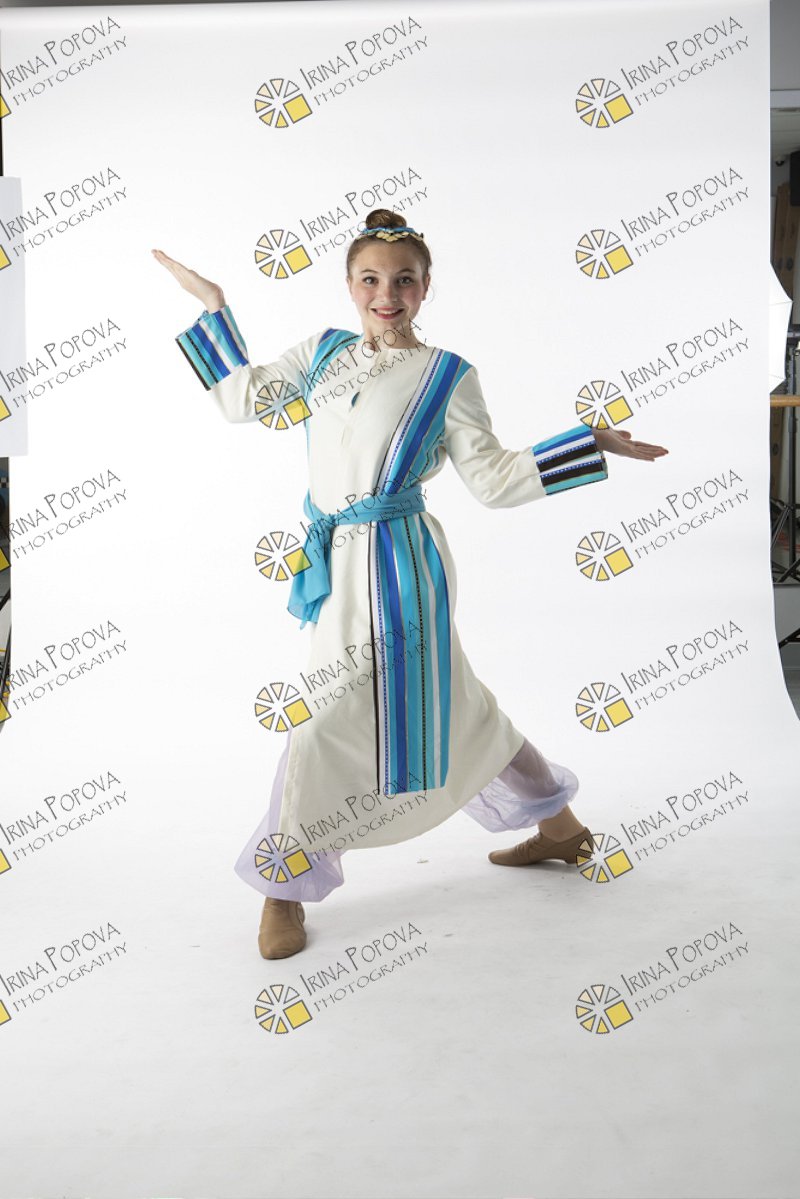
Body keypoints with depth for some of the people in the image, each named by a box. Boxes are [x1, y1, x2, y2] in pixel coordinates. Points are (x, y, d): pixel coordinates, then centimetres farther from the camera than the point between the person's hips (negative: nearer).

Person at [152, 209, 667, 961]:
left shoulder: (445, 376, -3)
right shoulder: (324, 351, 11)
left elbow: (493, 480, -1)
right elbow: (245, 400, 11)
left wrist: (592, 444, -5)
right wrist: (212, 307, 12)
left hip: (393, 563, -6)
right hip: (337, 560, 6)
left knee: (330, 719, -6)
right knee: (450, 703, 16)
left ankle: (285, 886, 17)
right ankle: (559, 827, 35)